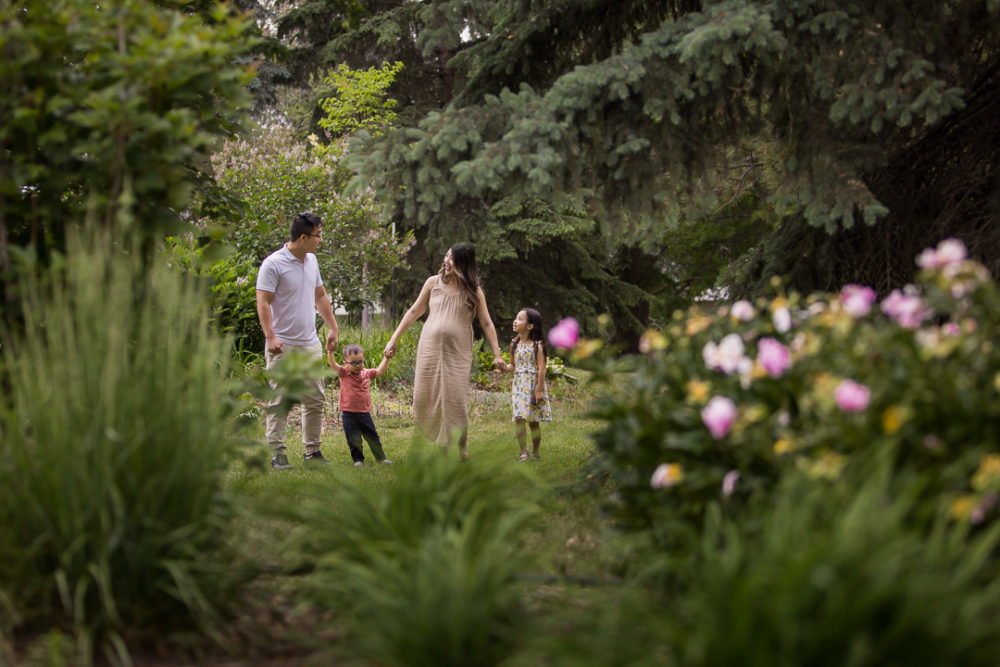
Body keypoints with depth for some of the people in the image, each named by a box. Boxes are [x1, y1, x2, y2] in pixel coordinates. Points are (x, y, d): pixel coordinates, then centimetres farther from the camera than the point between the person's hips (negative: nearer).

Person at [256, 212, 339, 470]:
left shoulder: (311, 261, 12)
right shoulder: (273, 264, -12)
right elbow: (263, 303, -15)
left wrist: (332, 328, 21)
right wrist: (270, 337, -24)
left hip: (311, 344, 7)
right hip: (284, 346, -7)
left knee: (315, 400, 9)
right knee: (280, 402, -4)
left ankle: (313, 451, 17)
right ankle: (277, 454, 0)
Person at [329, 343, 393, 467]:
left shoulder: (366, 373, 5)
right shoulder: (344, 373, -8)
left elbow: (379, 371, 17)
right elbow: (333, 365, -22)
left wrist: (386, 358, 12)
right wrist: (330, 352, -38)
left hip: (365, 412, 3)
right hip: (349, 414, -3)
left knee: (373, 437, 12)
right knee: (354, 440, -1)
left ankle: (381, 458, 24)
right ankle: (358, 459, 14)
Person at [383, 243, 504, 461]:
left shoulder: (474, 291, 2)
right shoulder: (433, 283, 6)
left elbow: (487, 324, 3)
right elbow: (414, 312, 12)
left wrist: (497, 354, -5)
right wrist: (394, 339, 9)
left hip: (458, 354, -2)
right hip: (429, 350, 2)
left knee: (455, 401, -6)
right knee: (424, 399, 0)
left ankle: (457, 450, 5)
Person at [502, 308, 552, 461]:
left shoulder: (537, 345, -8)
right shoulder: (514, 344, 7)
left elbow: (541, 368, -9)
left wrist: (539, 390, -13)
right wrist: (506, 367, -7)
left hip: (533, 385, -3)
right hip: (518, 385, 3)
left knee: (534, 422, 5)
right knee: (518, 418, -11)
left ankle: (535, 452, 18)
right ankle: (523, 452, -5)